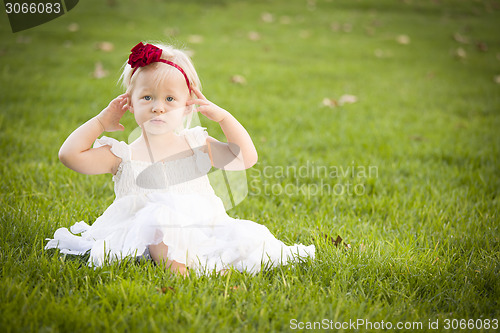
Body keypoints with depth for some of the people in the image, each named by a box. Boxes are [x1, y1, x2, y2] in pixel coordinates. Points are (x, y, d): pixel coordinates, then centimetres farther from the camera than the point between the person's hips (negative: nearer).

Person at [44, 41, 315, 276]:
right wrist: (101, 122, 6)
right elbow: (70, 154, -1)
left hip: (202, 227, 3)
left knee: (247, 235, -23)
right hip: (150, 235, -3)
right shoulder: (124, 155, 8)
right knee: (158, 214, -38)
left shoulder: (197, 144, 16)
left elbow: (246, 158, 13)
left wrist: (223, 117, 7)